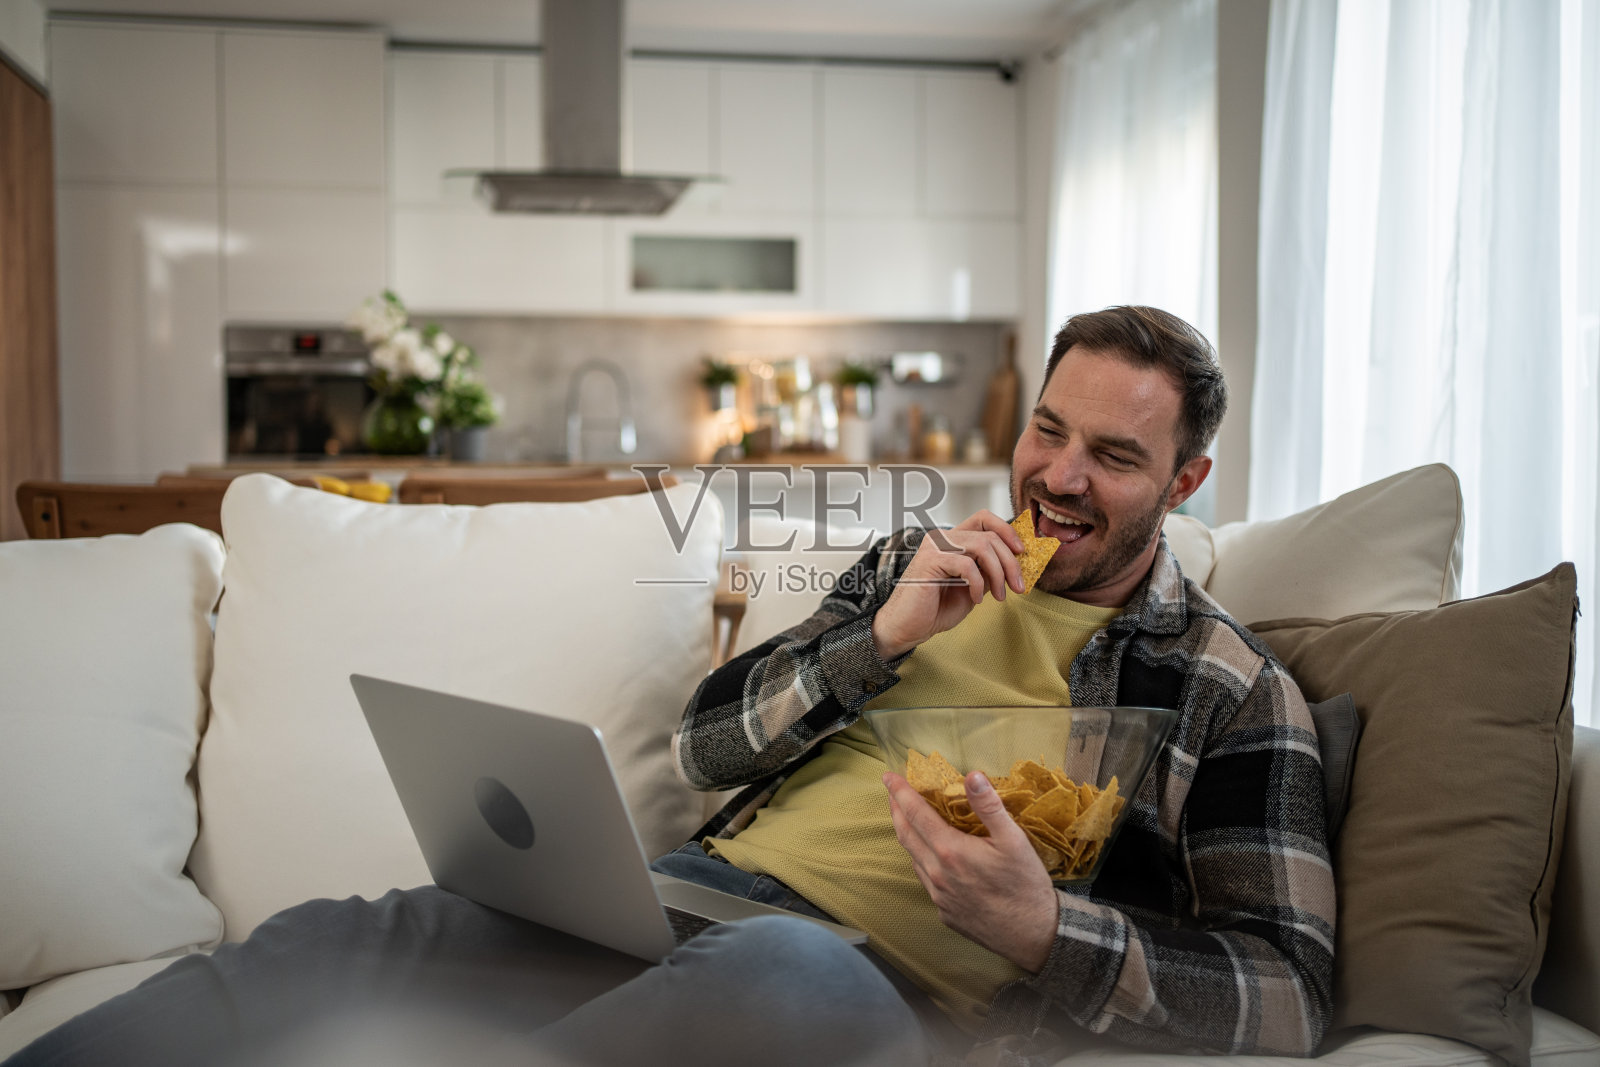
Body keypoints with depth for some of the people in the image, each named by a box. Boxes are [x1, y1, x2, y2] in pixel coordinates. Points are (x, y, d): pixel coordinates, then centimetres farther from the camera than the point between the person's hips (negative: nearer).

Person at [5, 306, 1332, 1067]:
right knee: (335, 943, -22)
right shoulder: (919, 563, 20)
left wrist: (1042, 929, -20)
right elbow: (707, 743, 15)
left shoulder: (1232, 691, 7)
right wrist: (881, 637, -2)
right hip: (713, 888, 5)